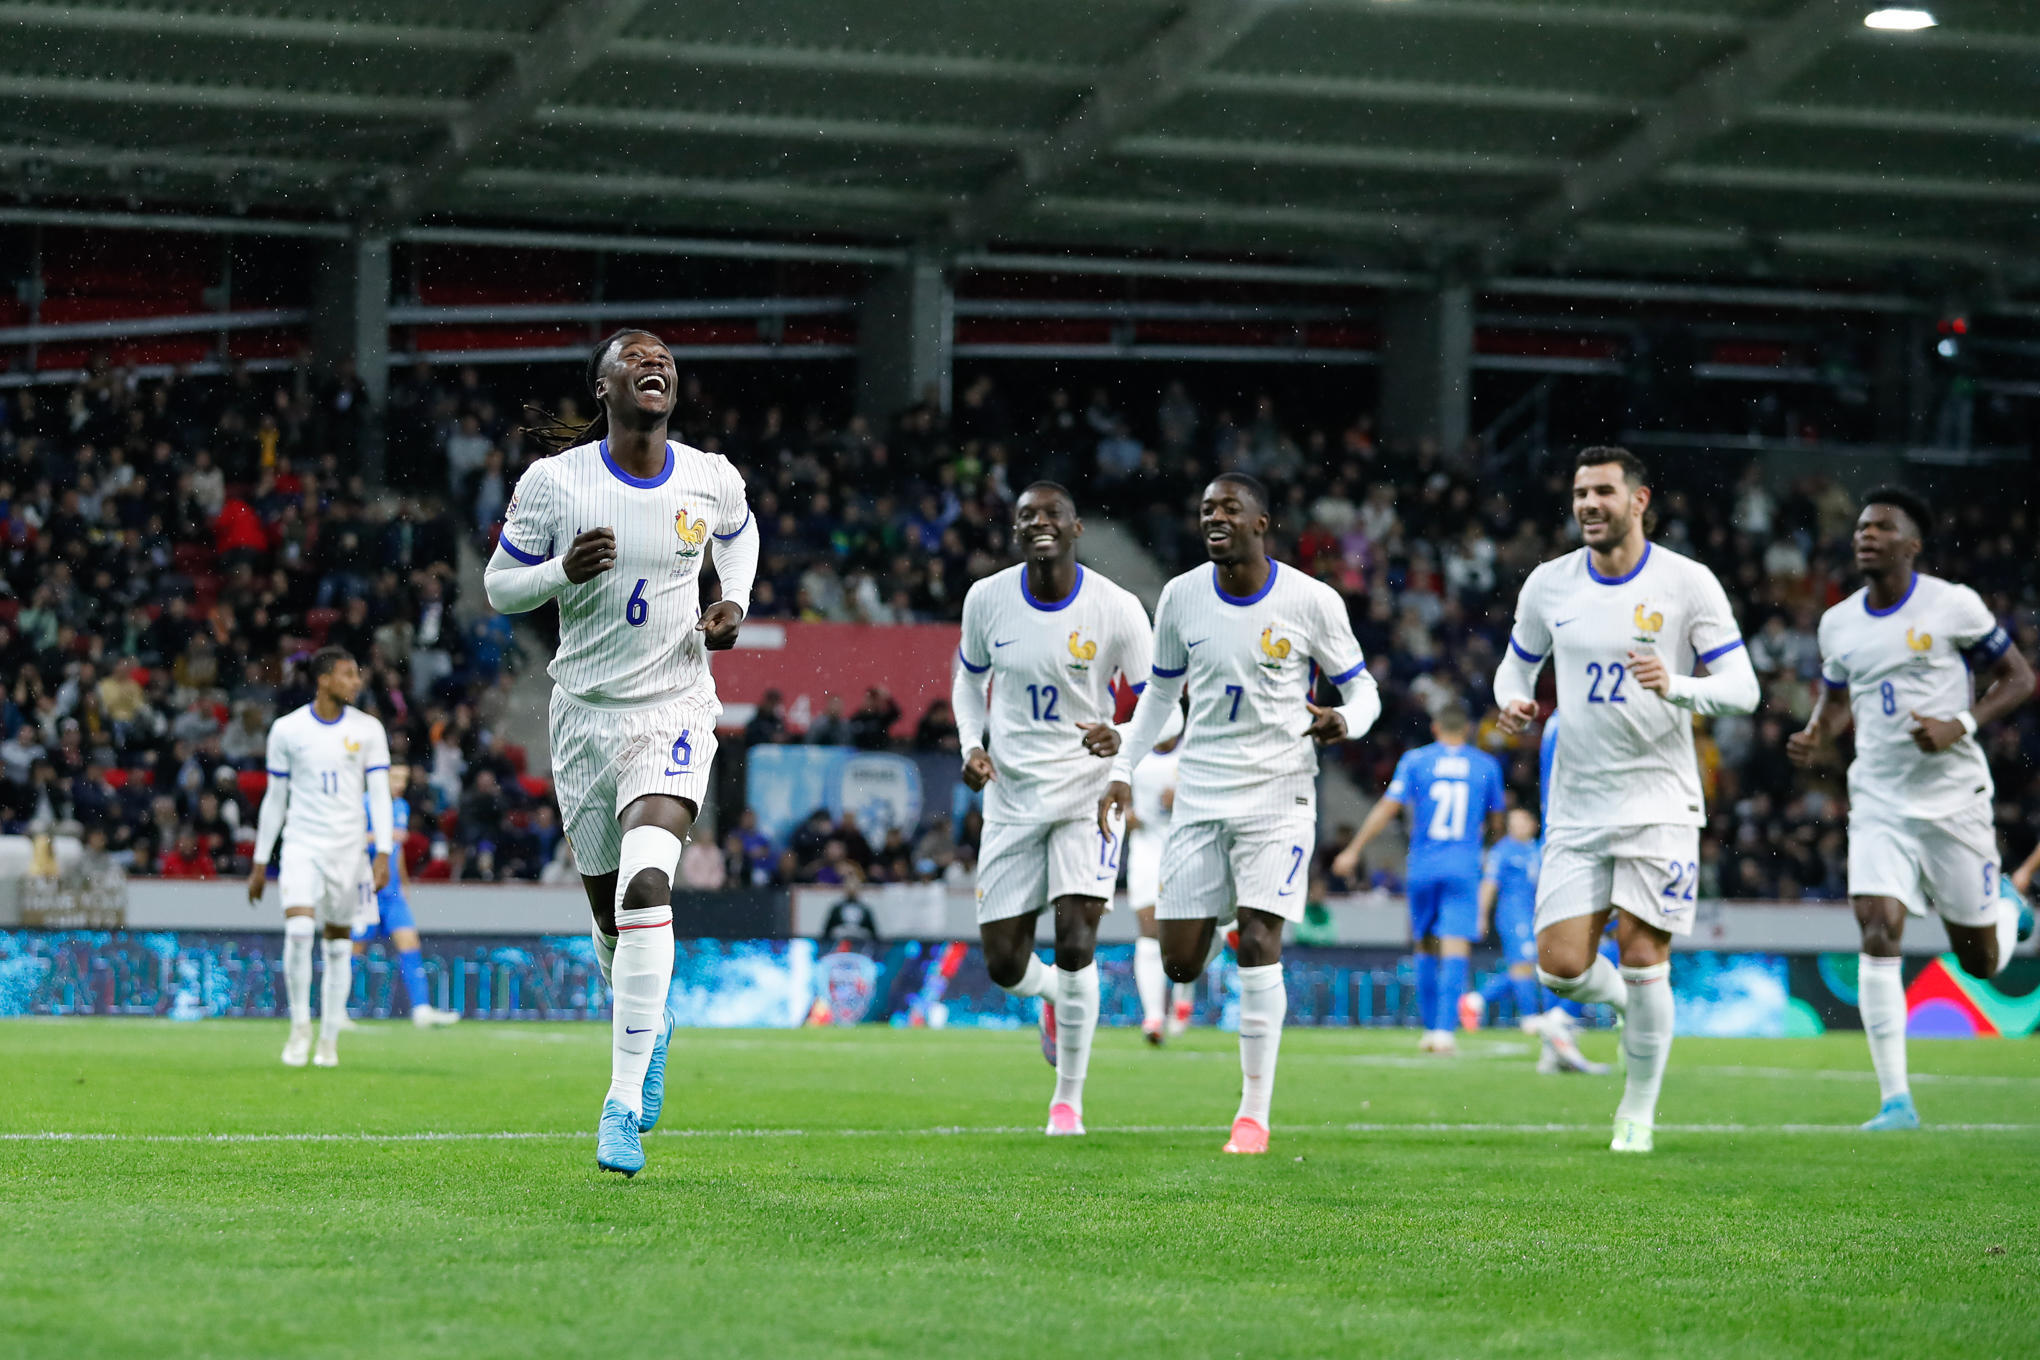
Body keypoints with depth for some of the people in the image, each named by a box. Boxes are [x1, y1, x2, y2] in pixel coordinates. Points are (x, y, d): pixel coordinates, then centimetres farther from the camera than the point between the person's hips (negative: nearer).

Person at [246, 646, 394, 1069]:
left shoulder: (368, 729, 1)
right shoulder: (287, 729, 0)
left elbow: (379, 794, 1)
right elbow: (274, 798, 7)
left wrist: (383, 853, -10)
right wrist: (260, 863, 8)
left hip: (347, 848, 1)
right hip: (301, 845, -1)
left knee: (338, 943, 4)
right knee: (298, 930, -20)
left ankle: (329, 1039, 13)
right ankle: (300, 1025, -5)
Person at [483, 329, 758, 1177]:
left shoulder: (711, 480, -3)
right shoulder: (554, 482, -8)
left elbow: (738, 533, 21)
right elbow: (498, 587, 0)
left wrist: (736, 602, 3)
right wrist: (563, 571, -20)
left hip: (675, 708, -1)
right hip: (585, 714, 1)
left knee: (645, 886, -22)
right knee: (610, 912, 11)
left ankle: (625, 1101, -20)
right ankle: (651, 1023, 46)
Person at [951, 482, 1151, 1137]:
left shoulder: (1116, 609, -11)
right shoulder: (987, 598, -2)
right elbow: (969, 677, 16)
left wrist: (1123, 737, -25)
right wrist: (972, 745, -1)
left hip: (1088, 790, -3)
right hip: (1011, 796, 3)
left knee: (1075, 940, -17)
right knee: (1004, 964, 2)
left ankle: (1068, 1100, -2)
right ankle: (1055, 994, 41)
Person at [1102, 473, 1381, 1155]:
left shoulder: (1311, 601, -7)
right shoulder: (1181, 597, 2)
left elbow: (1361, 688, 2)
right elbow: (1161, 690, 17)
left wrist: (1342, 722, -21)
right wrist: (1123, 771, 10)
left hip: (1278, 792, -3)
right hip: (1200, 793, 3)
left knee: (1258, 944, -16)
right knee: (1180, 962, -1)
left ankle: (1255, 1112, -8)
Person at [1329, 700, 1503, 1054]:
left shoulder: (1415, 760, 2)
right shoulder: (1486, 765, 5)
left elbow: (1387, 808, -2)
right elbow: (1495, 826, 13)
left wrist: (1354, 850, 5)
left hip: (1423, 868, 1)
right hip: (1464, 869, -1)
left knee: (1426, 949, 13)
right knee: (1455, 949, -8)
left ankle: (1430, 1029, 18)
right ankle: (1445, 1030, -20)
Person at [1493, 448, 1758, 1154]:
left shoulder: (1688, 584, -6)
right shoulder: (1549, 584, 4)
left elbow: (1742, 687, -6)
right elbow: (1516, 664, 19)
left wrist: (1676, 686, -25)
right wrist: (1514, 701, -5)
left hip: (1659, 803, -3)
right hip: (1576, 806, 3)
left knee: (1642, 960, -7)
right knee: (1561, 967, -6)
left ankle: (1639, 1109, 11)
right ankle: (1628, 1004, 29)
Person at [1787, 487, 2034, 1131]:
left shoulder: (1953, 605, -8)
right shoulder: (1838, 624, 5)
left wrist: (1960, 726, -17)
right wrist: (1817, 738, 0)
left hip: (1953, 796, -3)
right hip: (1878, 802, 3)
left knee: (1981, 961, 7)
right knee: (1877, 933, -17)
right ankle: (1896, 1098, -16)